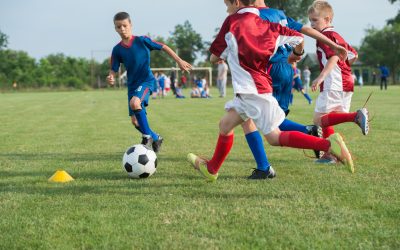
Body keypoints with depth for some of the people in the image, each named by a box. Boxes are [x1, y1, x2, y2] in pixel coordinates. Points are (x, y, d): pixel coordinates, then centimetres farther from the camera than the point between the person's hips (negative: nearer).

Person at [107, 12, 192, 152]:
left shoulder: (142, 41, -10)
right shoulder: (117, 50, -2)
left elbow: (163, 47, -2)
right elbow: (113, 70, 0)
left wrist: (179, 61, -5)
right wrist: (111, 78, -23)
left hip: (146, 80, -5)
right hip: (132, 84, 5)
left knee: (134, 102, -33)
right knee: (135, 120, 4)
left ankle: (147, 136, -17)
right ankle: (155, 138, 32)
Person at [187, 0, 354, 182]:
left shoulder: (232, 22, -3)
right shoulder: (267, 24, 11)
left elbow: (214, 58, 3)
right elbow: (299, 39, 18)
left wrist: (224, 55, 26)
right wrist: (296, 54, 40)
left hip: (252, 90, -8)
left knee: (275, 137, -6)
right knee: (225, 124, 19)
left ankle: (328, 144, -18)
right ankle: (211, 169, 33)